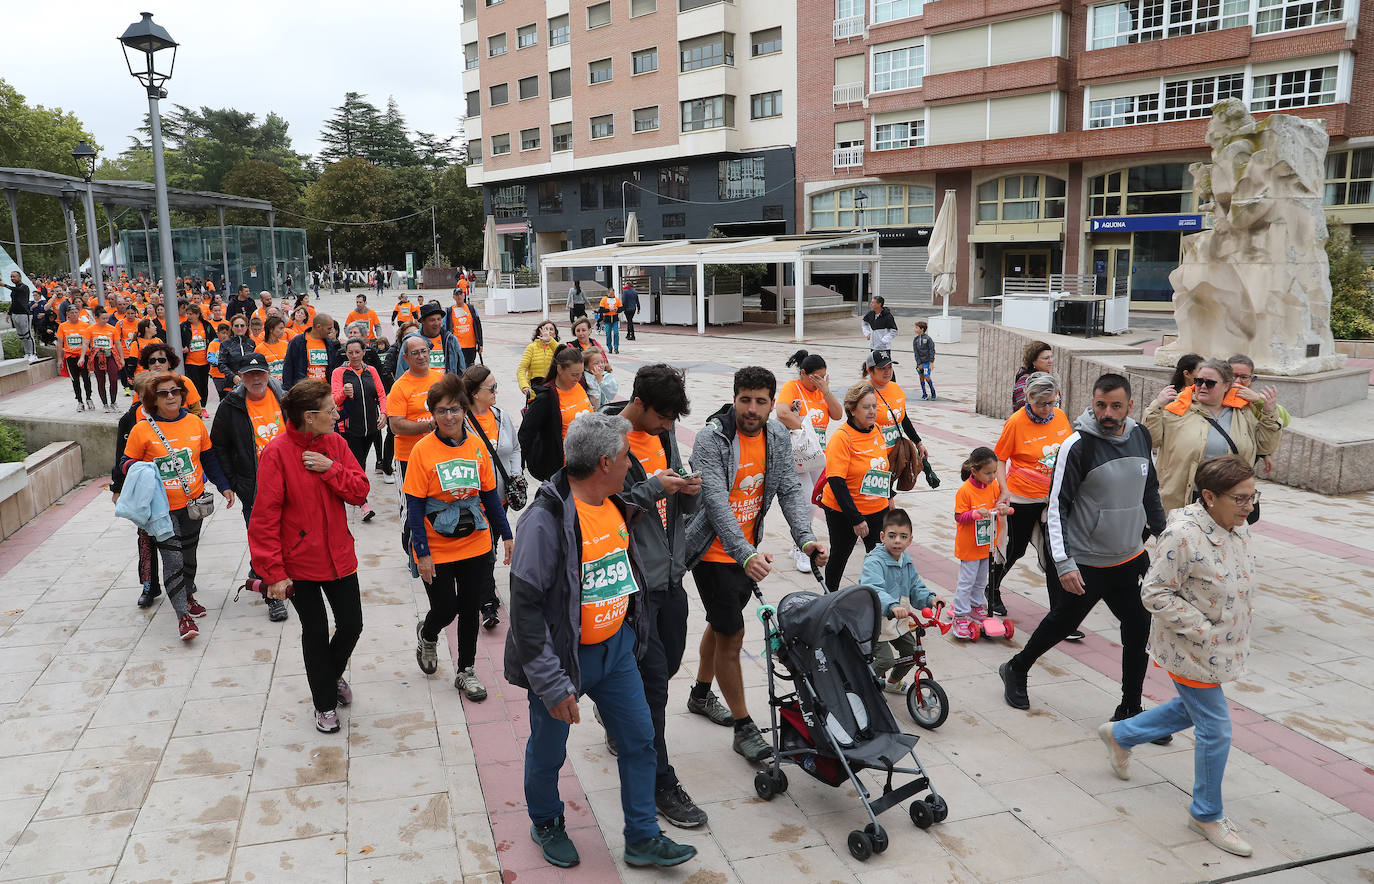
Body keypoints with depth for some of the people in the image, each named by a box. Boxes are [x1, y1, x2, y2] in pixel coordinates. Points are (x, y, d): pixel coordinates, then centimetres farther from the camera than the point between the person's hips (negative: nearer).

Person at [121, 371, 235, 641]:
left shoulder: (195, 422, 2)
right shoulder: (142, 429, -8)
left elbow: (209, 457, 13)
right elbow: (127, 462, 1)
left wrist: (224, 486, 11)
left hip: (194, 501, 4)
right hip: (162, 507, -4)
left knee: (189, 551, 18)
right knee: (172, 558, -9)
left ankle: (188, 596, 39)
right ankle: (183, 615, -6)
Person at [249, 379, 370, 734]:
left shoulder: (335, 443, 0)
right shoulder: (277, 452, -16)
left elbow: (360, 491, -2)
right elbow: (265, 517, -16)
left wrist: (331, 468, -19)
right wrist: (274, 572, -17)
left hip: (339, 555, 5)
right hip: (300, 561, -5)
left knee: (352, 625, 12)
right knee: (315, 632, 8)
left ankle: (331, 675, 43)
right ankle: (325, 703, 28)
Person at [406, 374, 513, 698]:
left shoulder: (477, 446, -2)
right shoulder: (423, 450, -13)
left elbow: (489, 494, 6)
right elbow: (414, 506, -11)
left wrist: (506, 535, 6)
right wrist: (422, 553, -14)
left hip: (475, 546, 3)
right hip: (437, 550, -3)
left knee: (470, 609, 11)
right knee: (445, 610, 6)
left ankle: (465, 671, 30)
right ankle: (427, 634, 42)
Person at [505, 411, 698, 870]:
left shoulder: (617, 505, 0)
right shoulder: (545, 521, -26)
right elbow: (526, 608, -24)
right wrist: (552, 685, -23)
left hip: (616, 647, 7)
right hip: (563, 656, -7)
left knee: (639, 740, 12)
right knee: (548, 751, 14)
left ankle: (642, 839, 28)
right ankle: (546, 824, 41)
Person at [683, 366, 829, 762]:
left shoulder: (778, 437, -2)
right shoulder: (712, 438, -22)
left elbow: (790, 489, -6)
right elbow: (716, 501, -30)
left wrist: (805, 537, -23)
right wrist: (745, 554, -42)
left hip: (748, 550, 7)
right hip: (714, 551, -7)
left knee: (721, 623, 23)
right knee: (731, 634, -5)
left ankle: (701, 694, 44)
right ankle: (743, 727, 8)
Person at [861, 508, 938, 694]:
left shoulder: (907, 561, 5)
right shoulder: (874, 562, -23)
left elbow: (916, 587, 8)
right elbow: (873, 590, -39)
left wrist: (930, 598, -14)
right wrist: (892, 606, -56)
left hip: (898, 622, 8)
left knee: (912, 653, 14)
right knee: (886, 660, -17)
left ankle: (893, 682, 42)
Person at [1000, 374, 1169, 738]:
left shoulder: (1140, 436, 2)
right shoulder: (1078, 445, -17)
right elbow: (1058, 506, -16)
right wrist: (1063, 563, -21)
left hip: (1132, 558, 5)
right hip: (1087, 564, -5)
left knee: (1140, 628, 4)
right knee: (1063, 622, 10)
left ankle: (1130, 709, 21)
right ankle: (1016, 670, 34)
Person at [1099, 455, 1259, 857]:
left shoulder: (1238, 527, -2)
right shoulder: (1184, 535, -29)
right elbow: (1154, 592, -24)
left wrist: (1238, 634, 10)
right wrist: (1203, 630, -24)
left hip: (1222, 648, 9)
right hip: (1191, 651, -9)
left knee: (1192, 709, 25)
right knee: (1215, 729, 3)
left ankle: (1120, 734, 47)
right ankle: (1207, 814, 24)